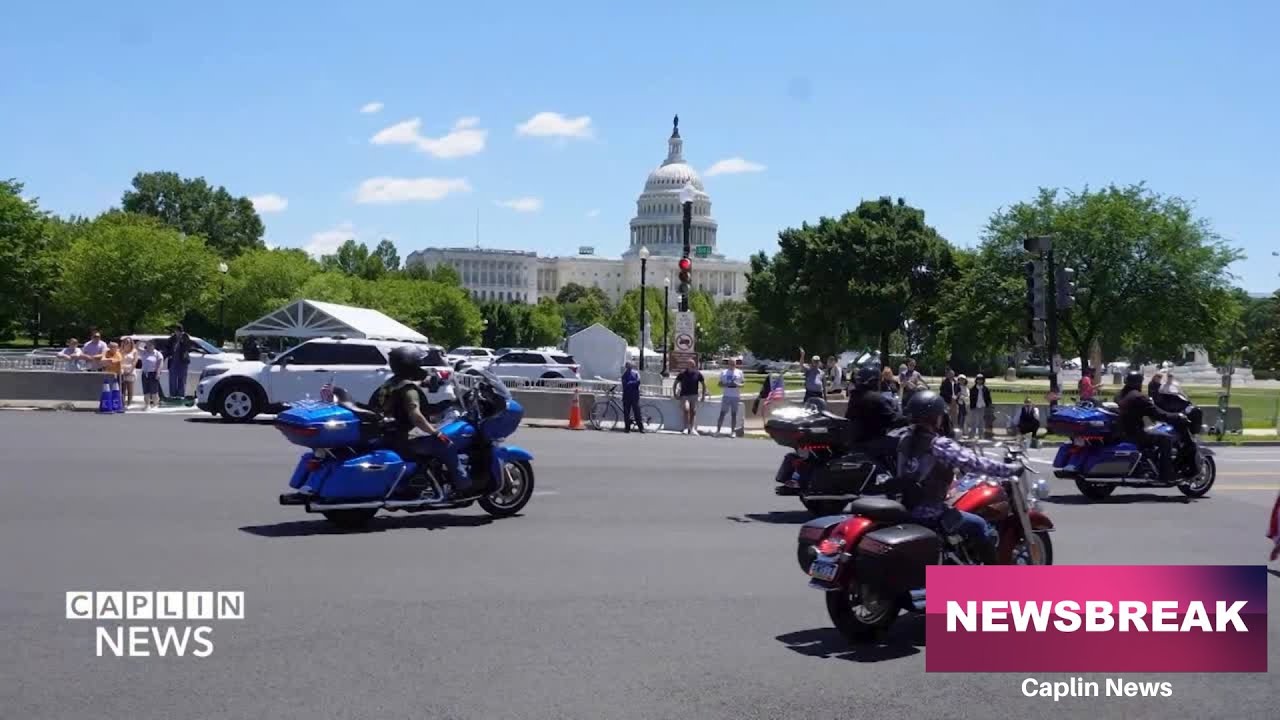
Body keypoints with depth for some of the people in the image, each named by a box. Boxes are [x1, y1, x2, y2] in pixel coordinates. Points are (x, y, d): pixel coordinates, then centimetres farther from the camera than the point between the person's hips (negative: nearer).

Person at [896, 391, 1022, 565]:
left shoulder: (905, 440, 4)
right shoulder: (940, 446, -19)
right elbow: (975, 463, -20)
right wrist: (1011, 470, -10)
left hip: (905, 508, 8)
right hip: (930, 513, -8)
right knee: (981, 527, 2)